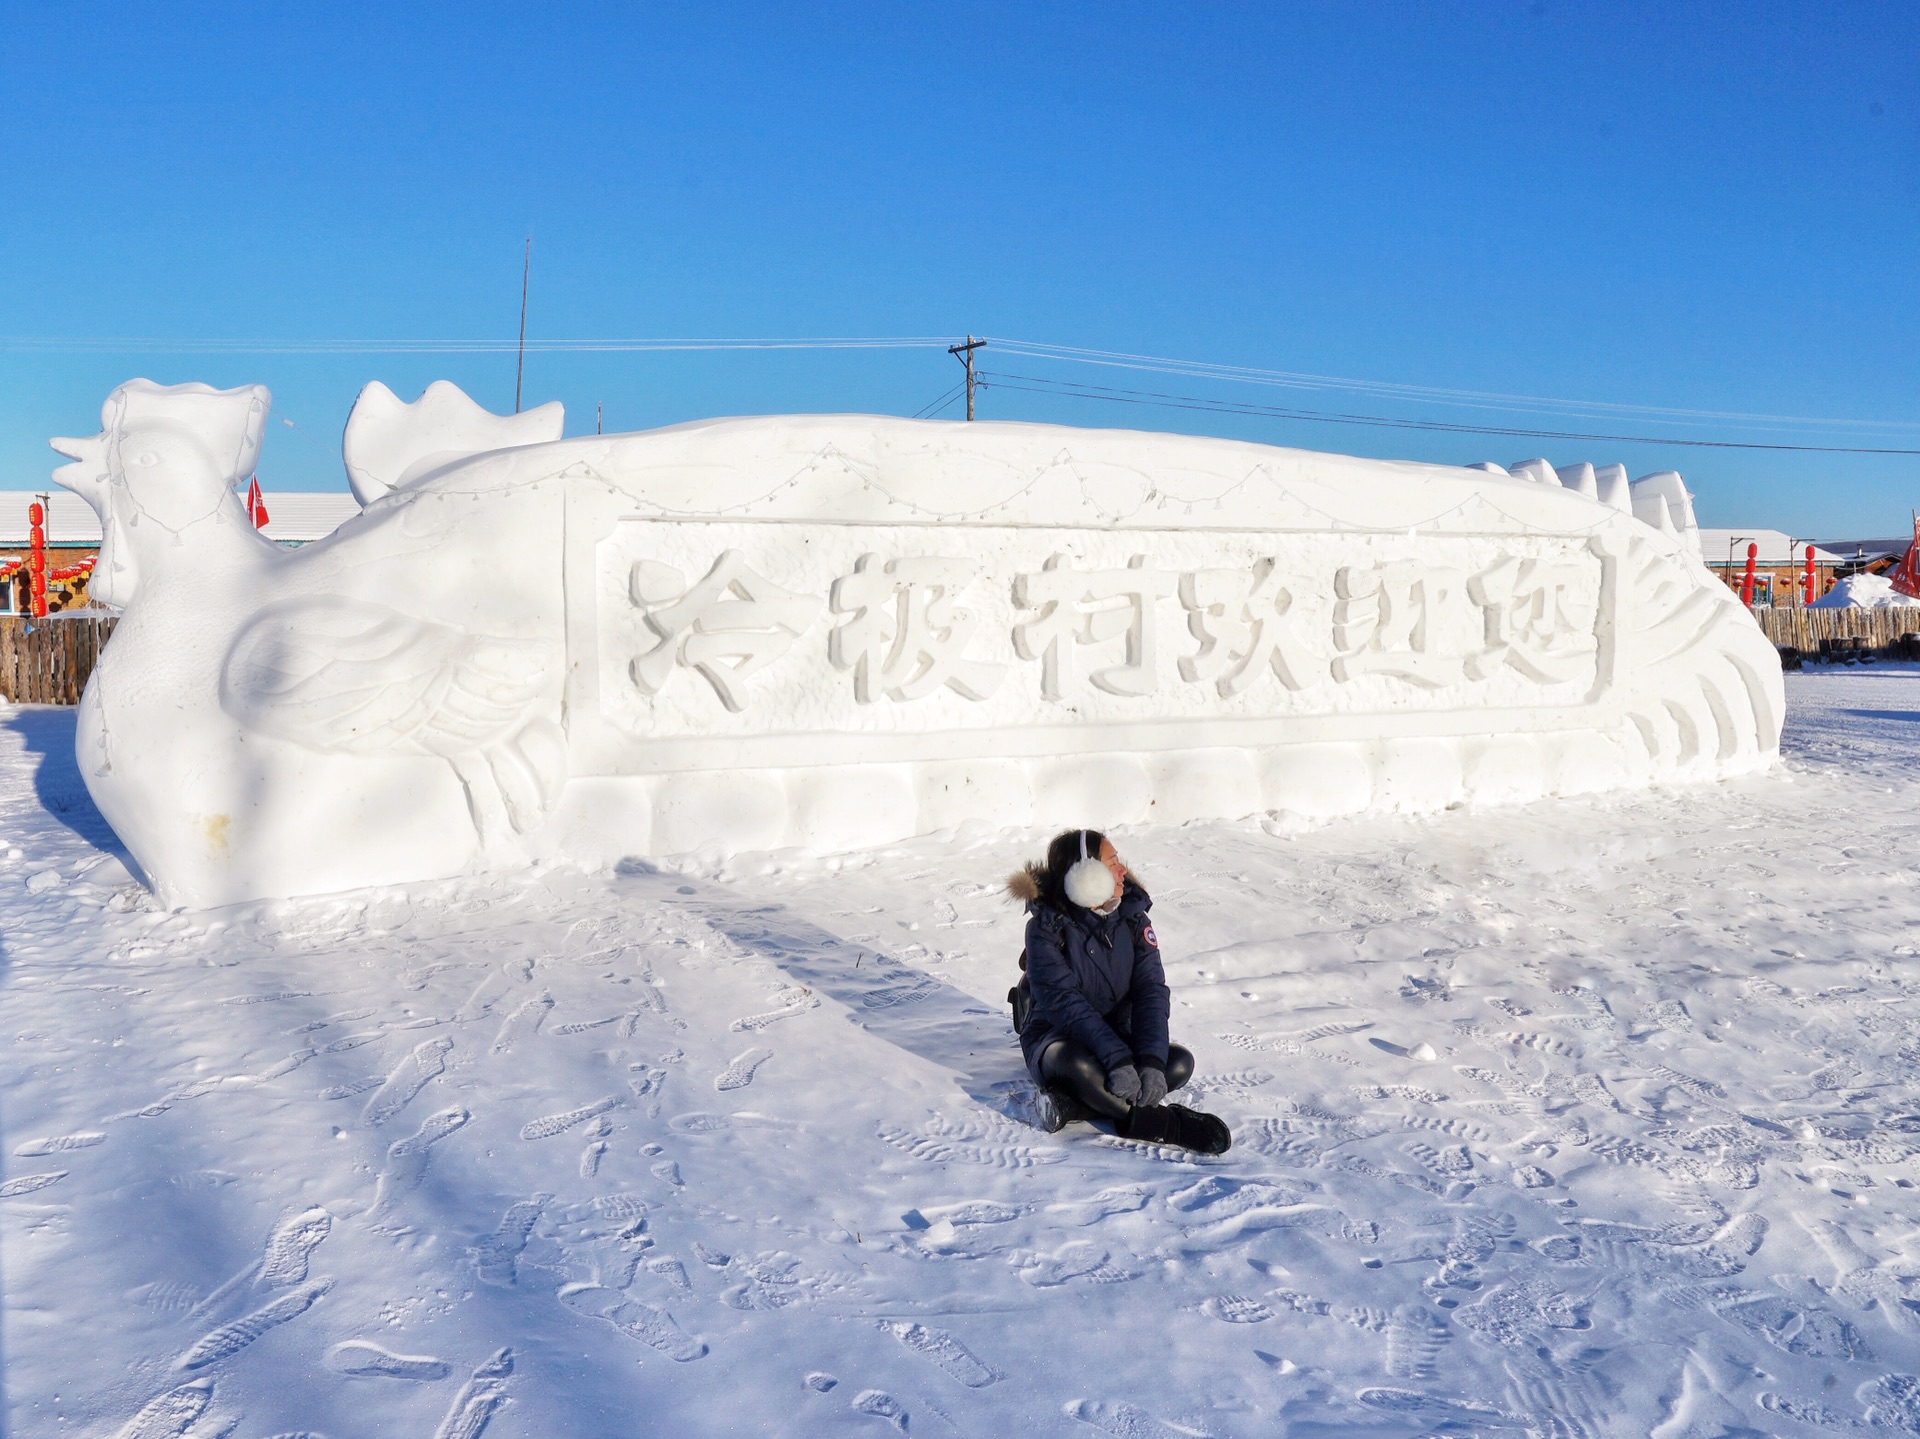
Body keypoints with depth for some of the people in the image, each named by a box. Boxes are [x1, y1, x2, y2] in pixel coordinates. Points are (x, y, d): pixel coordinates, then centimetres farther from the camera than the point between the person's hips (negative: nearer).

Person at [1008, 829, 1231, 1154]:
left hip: (1117, 1036, 5)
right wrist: (1117, 1060, -39)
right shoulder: (1046, 928, -17)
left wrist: (1152, 1061, -28)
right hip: (1056, 1038, -5)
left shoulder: (1132, 917, -4)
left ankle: (1069, 1103, -28)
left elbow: (1151, 990, -12)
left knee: (1179, 1063, -22)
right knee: (1079, 1066, -39)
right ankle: (1156, 1123, -22)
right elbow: (1066, 1004, -26)